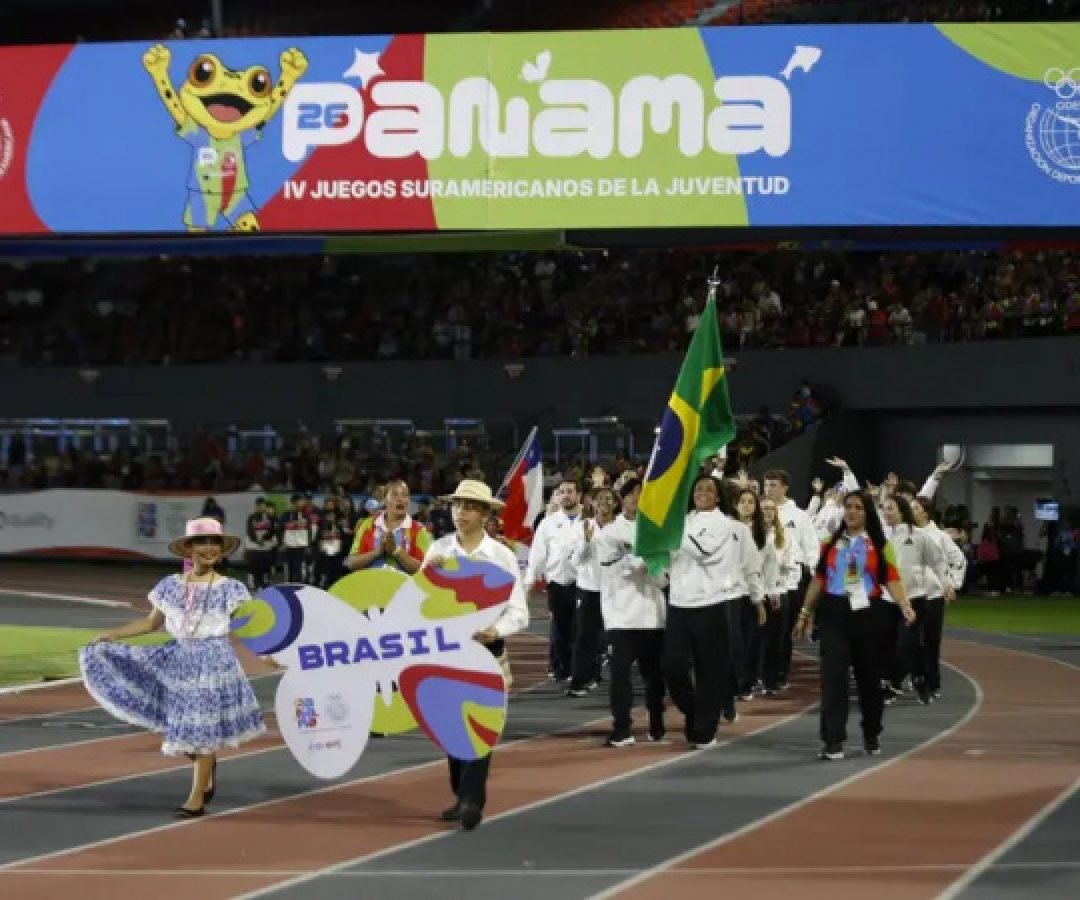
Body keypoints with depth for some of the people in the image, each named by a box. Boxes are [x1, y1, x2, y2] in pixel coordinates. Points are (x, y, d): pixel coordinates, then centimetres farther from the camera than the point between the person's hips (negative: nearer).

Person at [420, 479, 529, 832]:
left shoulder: (501, 555, -4)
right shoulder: (438, 550, 1)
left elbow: (518, 611, -6)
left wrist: (496, 630, -25)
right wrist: (427, 571, -18)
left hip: (485, 648, -3)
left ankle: (472, 801, -13)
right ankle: (461, 796, 20)